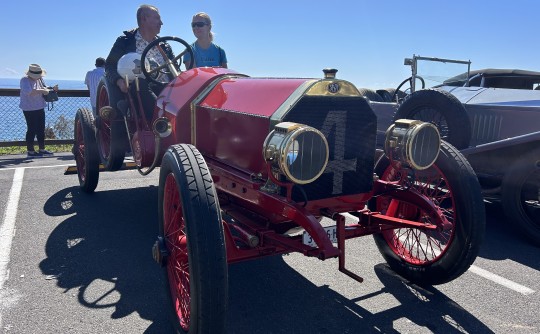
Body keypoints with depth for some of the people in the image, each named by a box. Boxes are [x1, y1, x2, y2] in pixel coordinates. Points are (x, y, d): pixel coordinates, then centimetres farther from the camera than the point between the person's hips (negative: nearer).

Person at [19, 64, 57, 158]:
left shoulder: (39, 79, 7)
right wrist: (41, 91, -32)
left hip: (40, 108, 8)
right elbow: (28, 92, -31)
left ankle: (42, 149, 21)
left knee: (41, 129, 11)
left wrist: (53, 89, 1)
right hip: (29, 109, -8)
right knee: (32, 129, -4)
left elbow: (45, 89, 20)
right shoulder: (25, 80, -15)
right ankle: (30, 151, 4)